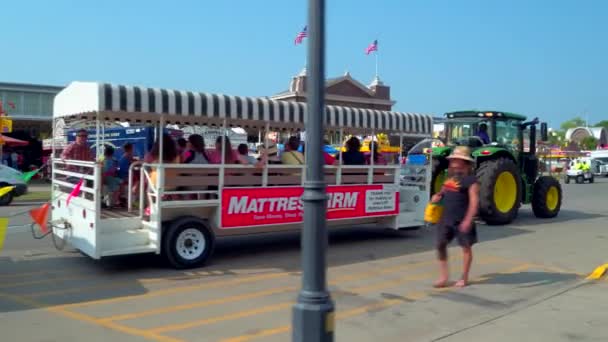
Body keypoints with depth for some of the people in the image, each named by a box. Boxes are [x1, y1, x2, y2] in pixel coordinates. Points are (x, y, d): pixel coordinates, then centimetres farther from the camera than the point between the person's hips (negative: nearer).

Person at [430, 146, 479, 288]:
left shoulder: (470, 179, -12)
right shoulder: (451, 175, 11)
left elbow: (474, 201, -17)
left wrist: (468, 220, -24)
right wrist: (438, 195, 5)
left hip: (462, 220, -7)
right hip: (446, 218, 7)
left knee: (466, 247, 7)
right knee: (441, 245, 5)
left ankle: (464, 278, 20)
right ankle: (443, 276, 15)